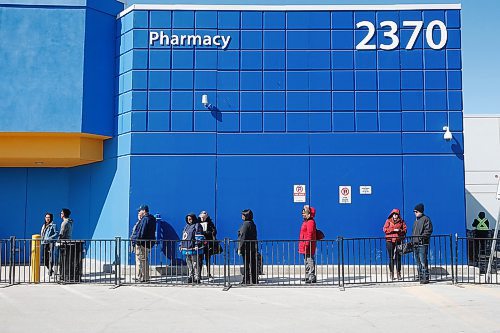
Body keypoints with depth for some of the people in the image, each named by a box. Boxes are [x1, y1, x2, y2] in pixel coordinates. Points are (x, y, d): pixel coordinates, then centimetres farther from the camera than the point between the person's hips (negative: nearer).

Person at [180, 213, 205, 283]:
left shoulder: (197, 226, -5)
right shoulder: (187, 226, 20)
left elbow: (199, 237, -12)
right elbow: (184, 236, 26)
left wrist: (197, 245, -21)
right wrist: (181, 245, 21)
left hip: (194, 249, -8)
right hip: (187, 248, 8)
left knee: (196, 264, -7)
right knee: (189, 264, 13)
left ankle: (197, 278, -4)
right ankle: (190, 277, 21)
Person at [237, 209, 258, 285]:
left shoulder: (245, 224, -14)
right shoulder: (252, 224, 12)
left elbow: (243, 237, -18)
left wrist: (239, 248, -17)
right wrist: (255, 248, 21)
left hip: (246, 247, -8)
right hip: (253, 247, 9)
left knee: (246, 264, -3)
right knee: (252, 264, 11)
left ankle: (246, 280, 1)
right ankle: (254, 280, 16)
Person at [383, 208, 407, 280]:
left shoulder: (401, 221, 10)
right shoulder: (388, 221, 7)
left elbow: (405, 229, 4)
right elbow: (385, 229, -3)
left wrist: (400, 230, -16)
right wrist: (394, 230, -13)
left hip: (398, 241, 1)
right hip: (390, 241, -1)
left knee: (398, 257, 1)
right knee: (391, 257, 1)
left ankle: (398, 273, 7)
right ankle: (391, 273, 6)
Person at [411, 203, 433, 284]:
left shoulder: (426, 219, -4)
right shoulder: (416, 220, 22)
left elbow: (428, 230, -13)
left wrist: (422, 237, -22)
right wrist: (412, 240, 19)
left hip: (422, 244, -9)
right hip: (415, 243, 9)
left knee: (423, 261, -12)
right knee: (418, 262, 11)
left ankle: (425, 278, -10)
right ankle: (420, 277, 19)